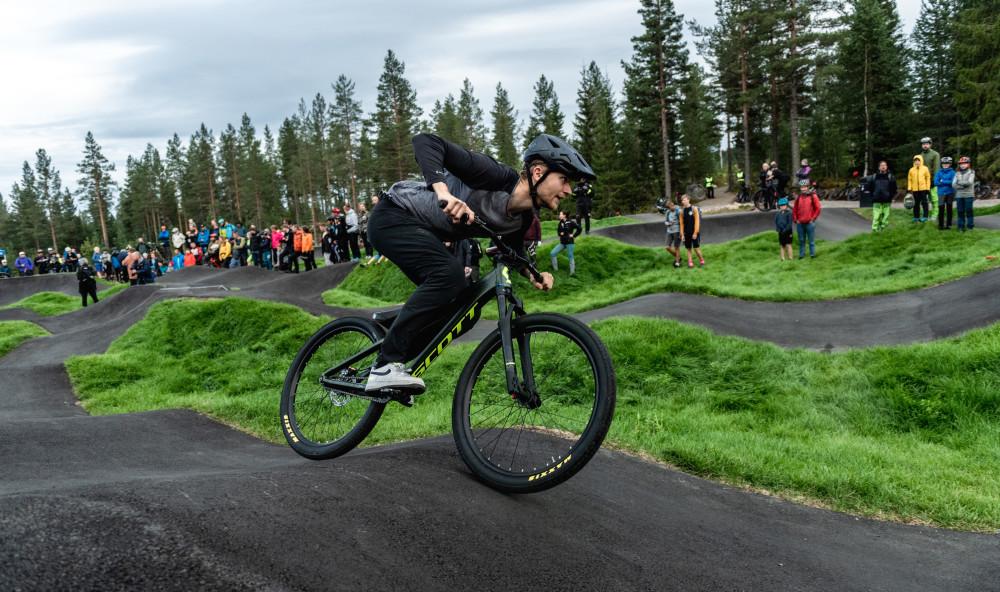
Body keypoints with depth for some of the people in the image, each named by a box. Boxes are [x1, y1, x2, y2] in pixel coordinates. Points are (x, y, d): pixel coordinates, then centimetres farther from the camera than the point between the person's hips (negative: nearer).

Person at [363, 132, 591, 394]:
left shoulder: (523, 217, -4)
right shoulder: (498, 176, -28)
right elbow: (426, 141, -32)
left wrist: (532, 275, -4)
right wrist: (443, 192, -47)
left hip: (422, 233, 9)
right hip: (394, 217, -9)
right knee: (450, 272, -31)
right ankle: (385, 367, -25)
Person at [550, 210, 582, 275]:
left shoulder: (571, 222, -11)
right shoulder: (561, 223, 7)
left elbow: (579, 229, -11)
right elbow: (558, 230, 24)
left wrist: (574, 235, -9)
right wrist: (560, 233, 3)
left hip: (569, 242, -6)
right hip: (562, 243, 6)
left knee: (570, 256, 0)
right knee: (552, 254, -1)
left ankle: (572, 272, 11)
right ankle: (555, 269, 9)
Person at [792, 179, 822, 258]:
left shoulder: (813, 196, -2)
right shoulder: (798, 197, 9)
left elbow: (818, 208, -2)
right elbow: (794, 209, 14)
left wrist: (813, 219, -5)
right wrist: (795, 220, 5)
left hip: (810, 223, -3)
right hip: (800, 223, 3)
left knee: (811, 240, 1)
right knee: (801, 240, 9)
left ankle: (812, 254, 8)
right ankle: (801, 254, 16)